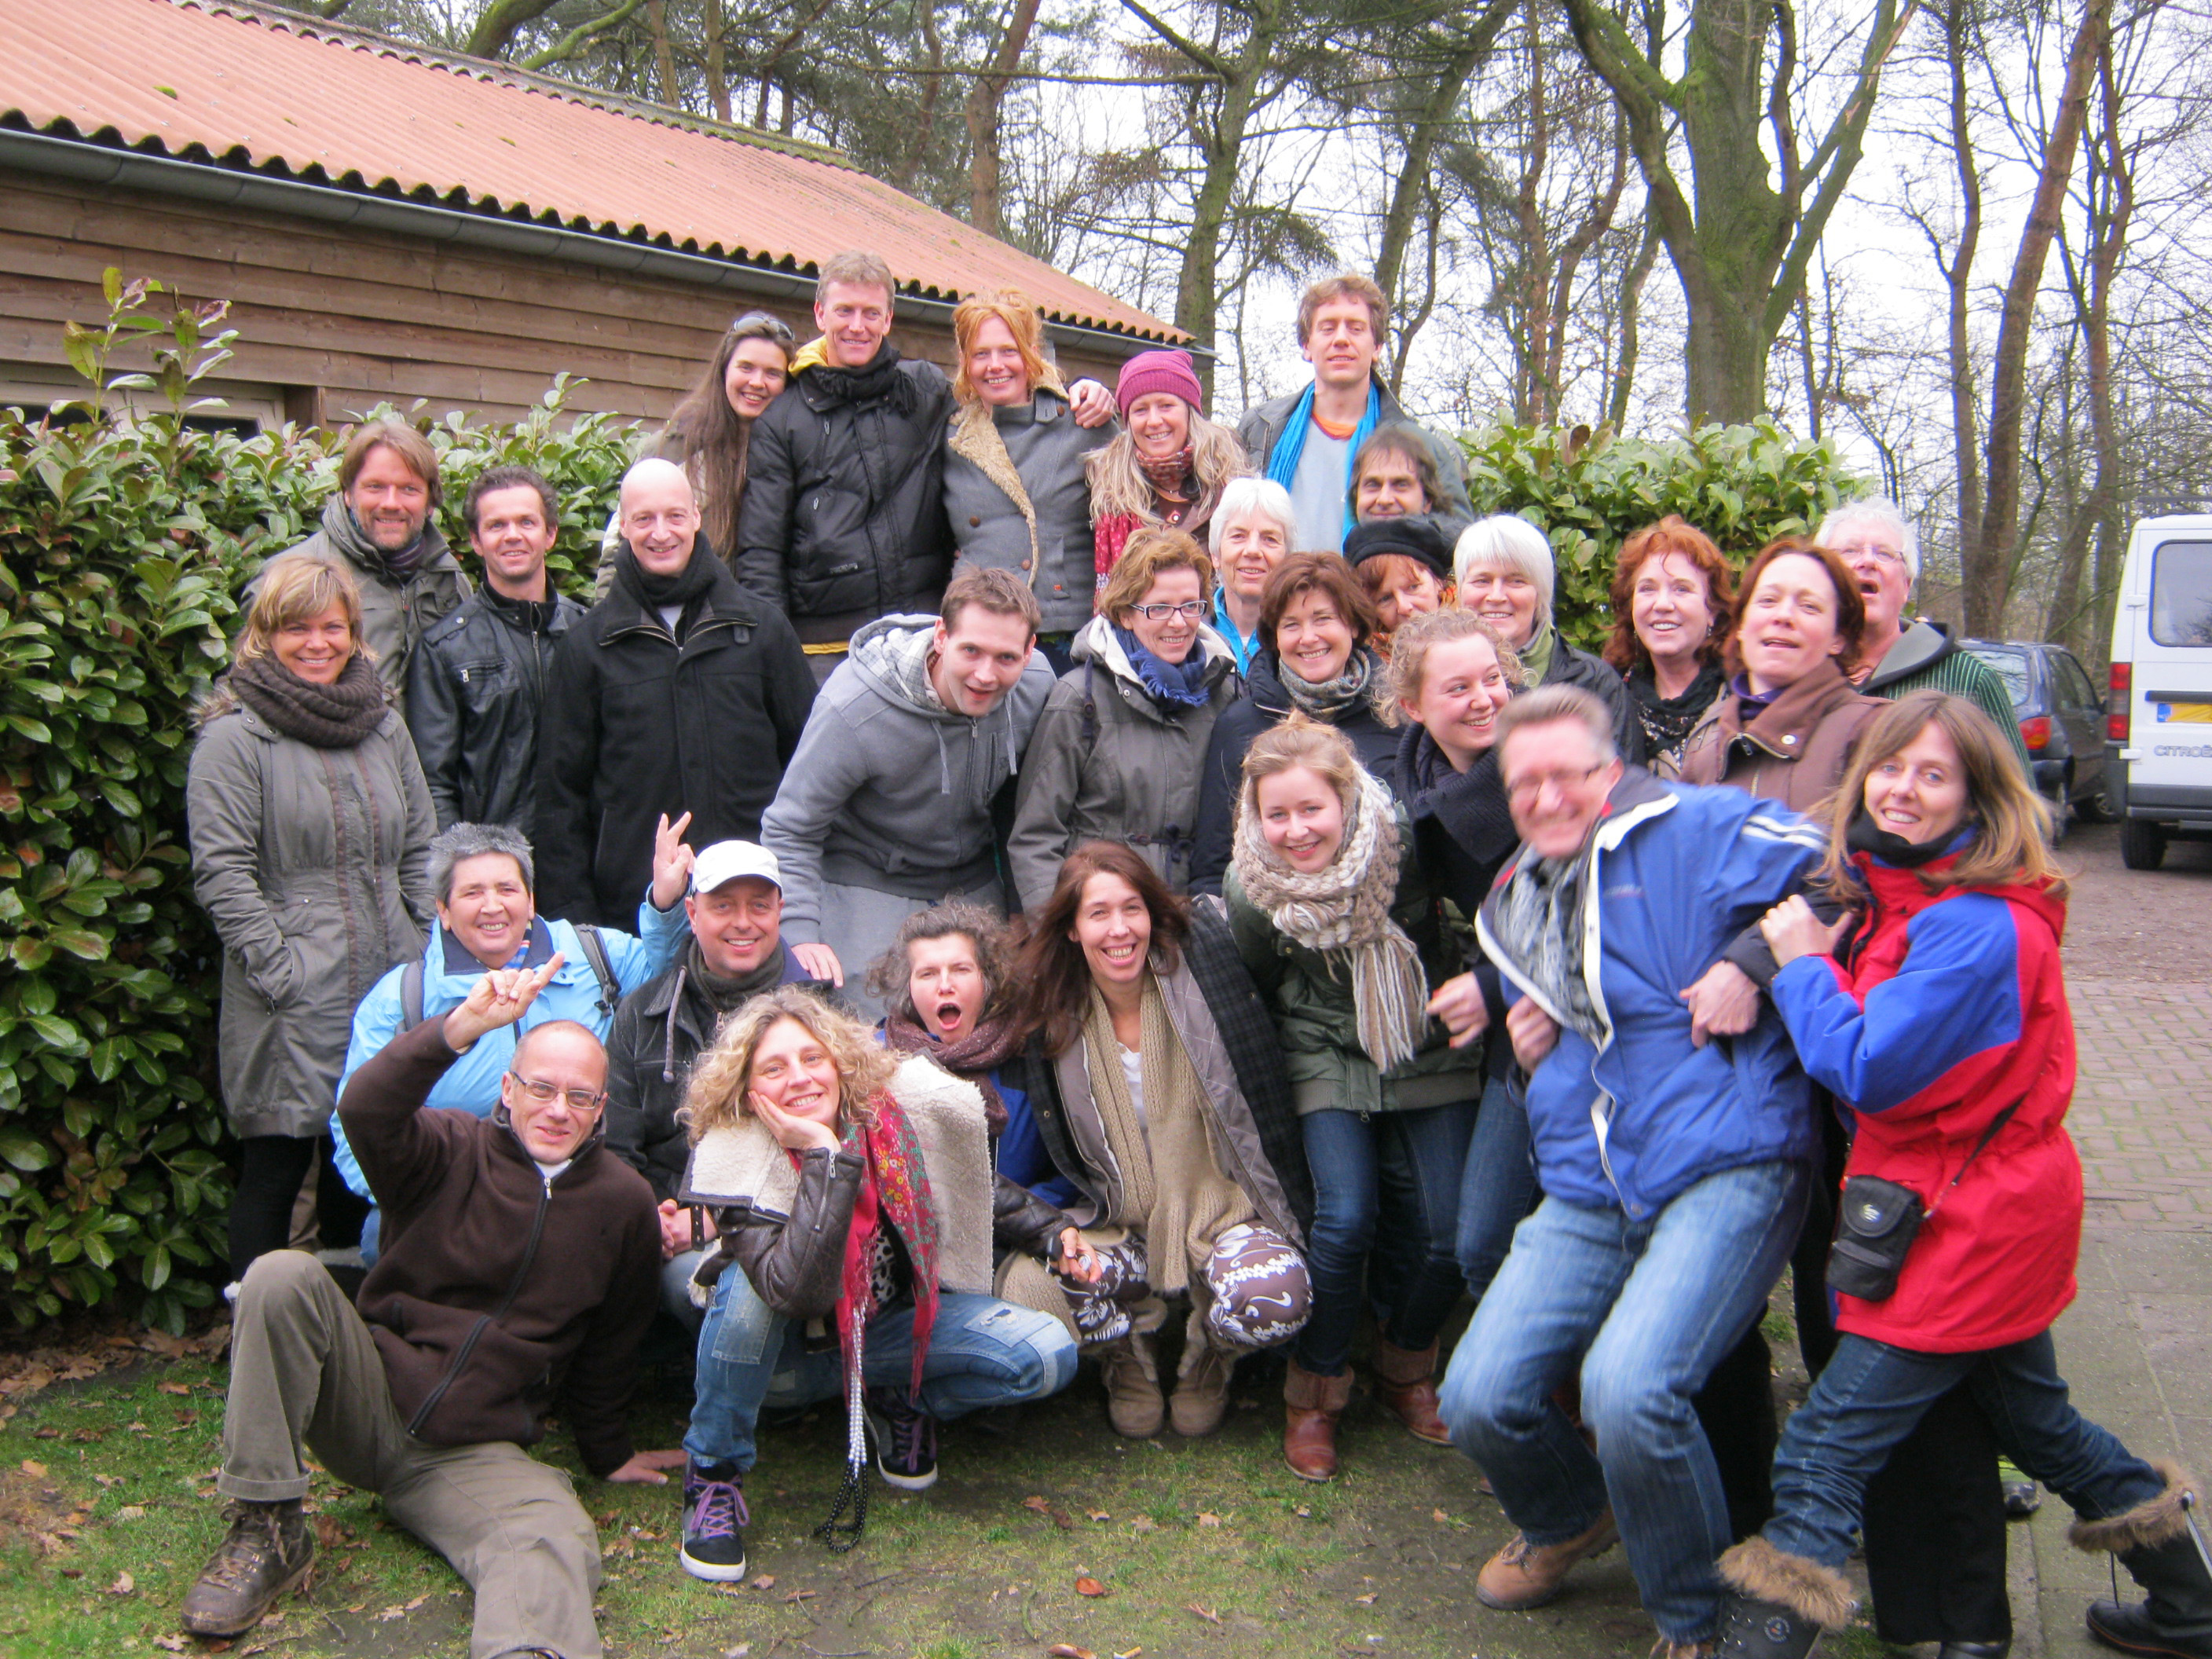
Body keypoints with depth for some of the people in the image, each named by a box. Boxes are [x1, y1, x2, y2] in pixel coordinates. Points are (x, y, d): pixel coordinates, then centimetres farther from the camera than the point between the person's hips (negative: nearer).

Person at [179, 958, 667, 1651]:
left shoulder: (623, 1202, 7)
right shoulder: (453, 1151, -1)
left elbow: (609, 1346, 18)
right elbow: (365, 1112, -25)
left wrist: (607, 1453, 23)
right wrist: (463, 1025, -39)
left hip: (475, 1453, 0)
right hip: (368, 1400, 0)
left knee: (556, 1547, -33)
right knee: (282, 1275, -26)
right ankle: (267, 1529, -18)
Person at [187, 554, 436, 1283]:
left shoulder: (384, 725, 15)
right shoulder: (235, 737, -3)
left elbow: (420, 849, 17)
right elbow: (222, 872, -9)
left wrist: (432, 952, 6)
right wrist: (281, 971, -15)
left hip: (392, 987, 5)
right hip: (291, 1004, -5)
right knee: (275, 1169, 1)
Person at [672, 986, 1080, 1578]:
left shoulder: (893, 1112, -17)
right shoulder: (739, 1160, -27)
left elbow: (974, 1185, 6)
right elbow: (799, 1291, -42)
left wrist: (1052, 1230, 1)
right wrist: (827, 1158, -43)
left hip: (893, 1326, 3)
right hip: (783, 1352, -3)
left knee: (1048, 1356, -17)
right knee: (750, 1280, -37)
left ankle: (901, 1402, 10)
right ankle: (713, 1475, -14)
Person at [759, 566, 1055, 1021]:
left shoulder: (1037, 684, -16)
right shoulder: (855, 710, -29)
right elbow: (789, 832, -18)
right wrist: (800, 934, -29)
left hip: (977, 889, 4)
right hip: (867, 889, -4)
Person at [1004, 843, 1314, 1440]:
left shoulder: (1201, 959, -11)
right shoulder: (1052, 1012, -3)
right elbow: (1056, 1155, 5)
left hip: (1222, 1207, -1)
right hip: (1118, 1226, 2)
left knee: (1274, 1299, -32)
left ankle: (1206, 1362, 8)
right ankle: (1130, 1356, 9)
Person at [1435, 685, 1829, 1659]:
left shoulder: (1691, 831, -3)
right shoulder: (1512, 910, 20)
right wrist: (1531, 1056, 11)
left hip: (1722, 1172, -6)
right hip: (1587, 1194, 7)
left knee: (1628, 1389, -27)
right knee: (1479, 1402, -7)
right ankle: (1569, 1520, 29)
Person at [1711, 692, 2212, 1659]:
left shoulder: (1976, 926, -24)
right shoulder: (1898, 898, 6)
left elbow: (1870, 1070, -27)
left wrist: (1803, 964, -14)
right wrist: (1762, 965, -4)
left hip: (1969, 1224, -10)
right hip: (2001, 1216, 10)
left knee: (1822, 1452, -9)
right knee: (2036, 1422, 27)